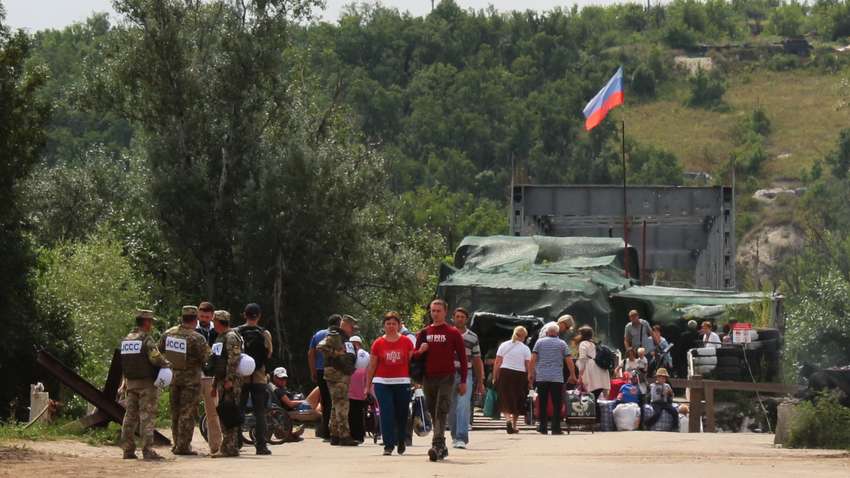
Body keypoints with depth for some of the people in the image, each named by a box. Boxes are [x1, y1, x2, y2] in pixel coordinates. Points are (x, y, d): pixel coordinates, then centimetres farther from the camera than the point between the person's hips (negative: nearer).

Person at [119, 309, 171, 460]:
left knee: (130, 416, 10)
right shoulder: (146, 339, -12)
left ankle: (128, 449, 10)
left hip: (131, 383, 7)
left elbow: (124, 363, 15)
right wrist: (167, 364, -2)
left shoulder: (126, 339, 11)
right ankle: (148, 450, -11)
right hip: (146, 383, -7)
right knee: (147, 417, -7)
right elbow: (155, 357, -21)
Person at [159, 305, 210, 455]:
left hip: (173, 377, 5)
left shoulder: (168, 333, 0)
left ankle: (177, 444, 20)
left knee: (175, 412, 15)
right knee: (187, 413, -1)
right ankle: (183, 446, -2)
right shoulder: (197, 338, -17)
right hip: (191, 378, -5)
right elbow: (207, 359, -15)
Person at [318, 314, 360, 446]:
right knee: (342, 405, -13)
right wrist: (335, 353, -19)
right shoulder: (334, 336, -9)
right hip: (336, 374, -10)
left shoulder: (345, 338, 21)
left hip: (344, 375, 10)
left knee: (337, 406, 13)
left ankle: (335, 435, 18)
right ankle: (344, 436, -17)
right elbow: (321, 347, -24)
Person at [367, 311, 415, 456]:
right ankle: (388, 445, -7)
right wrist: (368, 385, 9)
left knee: (402, 414, 6)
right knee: (386, 414, -8)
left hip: (402, 383, 0)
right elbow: (372, 366, 9)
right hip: (382, 383, 0)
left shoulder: (406, 342, 4)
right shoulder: (378, 344, 4)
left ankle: (401, 442, 26)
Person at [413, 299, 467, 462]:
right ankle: (442, 447, 18)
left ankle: (437, 446, -24)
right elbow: (415, 355, 16)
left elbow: (462, 357, 2)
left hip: (446, 378, -5)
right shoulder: (424, 333, 12)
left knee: (441, 412, -15)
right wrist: (420, 351, -8)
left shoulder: (453, 333, 1)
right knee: (433, 413, 9)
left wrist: (463, 381, -2)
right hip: (428, 379, 5)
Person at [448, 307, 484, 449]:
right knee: (451, 409, 6)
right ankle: (454, 436, 21)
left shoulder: (472, 337, 9)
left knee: (463, 407, -14)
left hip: (466, 375, -1)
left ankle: (462, 438, -18)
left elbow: (477, 360, 13)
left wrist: (480, 381, 12)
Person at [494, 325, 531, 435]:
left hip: (504, 373, 1)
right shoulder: (525, 349, -1)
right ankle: (514, 425, 18)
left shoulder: (503, 346, 3)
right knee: (517, 401, 12)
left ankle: (507, 418, -22)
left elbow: (497, 363, 0)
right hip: (520, 375, 0)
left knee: (505, 400, 3)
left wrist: (495, 377, 5)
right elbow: (528, 366, -6)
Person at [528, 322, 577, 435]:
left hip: (541, 378, 1)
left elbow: (533, 359, 1)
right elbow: (569, 361, 2)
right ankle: (556, 428, -5)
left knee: (543, 404, 8)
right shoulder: (562, 344, 5)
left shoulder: (540, 342, 7)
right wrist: (572, 375, 11)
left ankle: (543, 427, 11)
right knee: (557, 404, 0)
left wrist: (530, 374, 5)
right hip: (557, 378, -1)